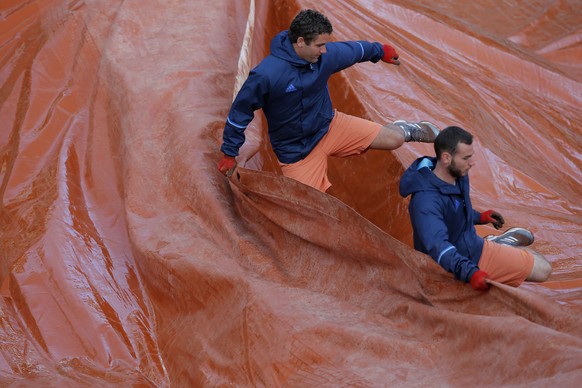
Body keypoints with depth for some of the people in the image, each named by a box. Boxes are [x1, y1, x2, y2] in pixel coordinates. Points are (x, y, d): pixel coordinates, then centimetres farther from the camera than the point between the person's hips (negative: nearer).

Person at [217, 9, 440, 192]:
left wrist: (380, 51, 24)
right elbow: (240, 112, -19)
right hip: (296, 149, -4)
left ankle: (405, 129, 33)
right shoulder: (265, 75, -30)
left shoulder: (326, 54, -15)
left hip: (329, 125, 4)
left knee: (394, 139, -5)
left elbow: (354, 50, 8)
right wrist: (229, 153, -12)